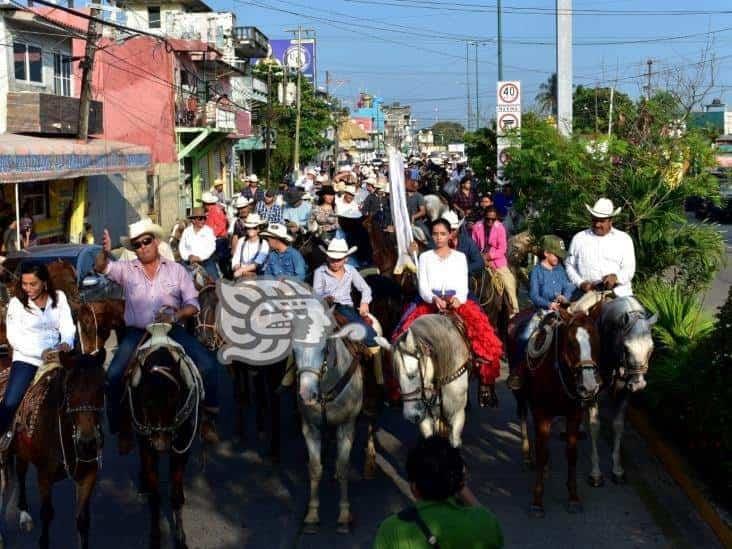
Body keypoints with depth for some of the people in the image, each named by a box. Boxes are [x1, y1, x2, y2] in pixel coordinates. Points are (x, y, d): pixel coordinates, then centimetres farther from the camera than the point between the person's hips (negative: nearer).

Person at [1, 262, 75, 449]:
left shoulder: (59, 297, 5)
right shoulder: (16, 303, -1)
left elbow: (67, 326, -1)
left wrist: (66, 343, -23)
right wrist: (41, 352, -17)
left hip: (54, 355, 2)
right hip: (26, 358, -2)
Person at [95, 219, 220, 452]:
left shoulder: (176, 270, 8)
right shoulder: (126, 269, 9)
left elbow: (192, 305, 5)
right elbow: (101, 268, -9)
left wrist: (175, 315, -15)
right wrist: (105, 252, -32)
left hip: (172, 330, 0)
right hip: (137, 332, 1)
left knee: (208, 364, -21)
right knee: (114, 375, -20)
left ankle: (208, 417, -3)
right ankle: (122, 427, 1)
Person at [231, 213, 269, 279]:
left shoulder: (264, 244, -3)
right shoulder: (241, 241, 9)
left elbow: (257, 264, -13)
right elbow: (235, 261, 4)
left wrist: (242, 270, -23)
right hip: (241, 275, 2)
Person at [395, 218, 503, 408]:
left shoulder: (460, 257, 12)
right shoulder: (425, 257, 11)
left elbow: (463, 286, 5)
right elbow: (423, 287, 3)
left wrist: (457, 299, -18)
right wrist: (434, 299, -18)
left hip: (457, 302, 0)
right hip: (430, 302, 0)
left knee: (482, 333, -22)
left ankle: (486, 384, -16)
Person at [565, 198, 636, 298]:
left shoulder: (624, 239, 12)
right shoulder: (579, 239, 15)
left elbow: (629, 269, 5)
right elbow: (569, 266, 16)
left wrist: (616, 277, -16)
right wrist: (581, 283, -1)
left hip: (619, 294, 0)